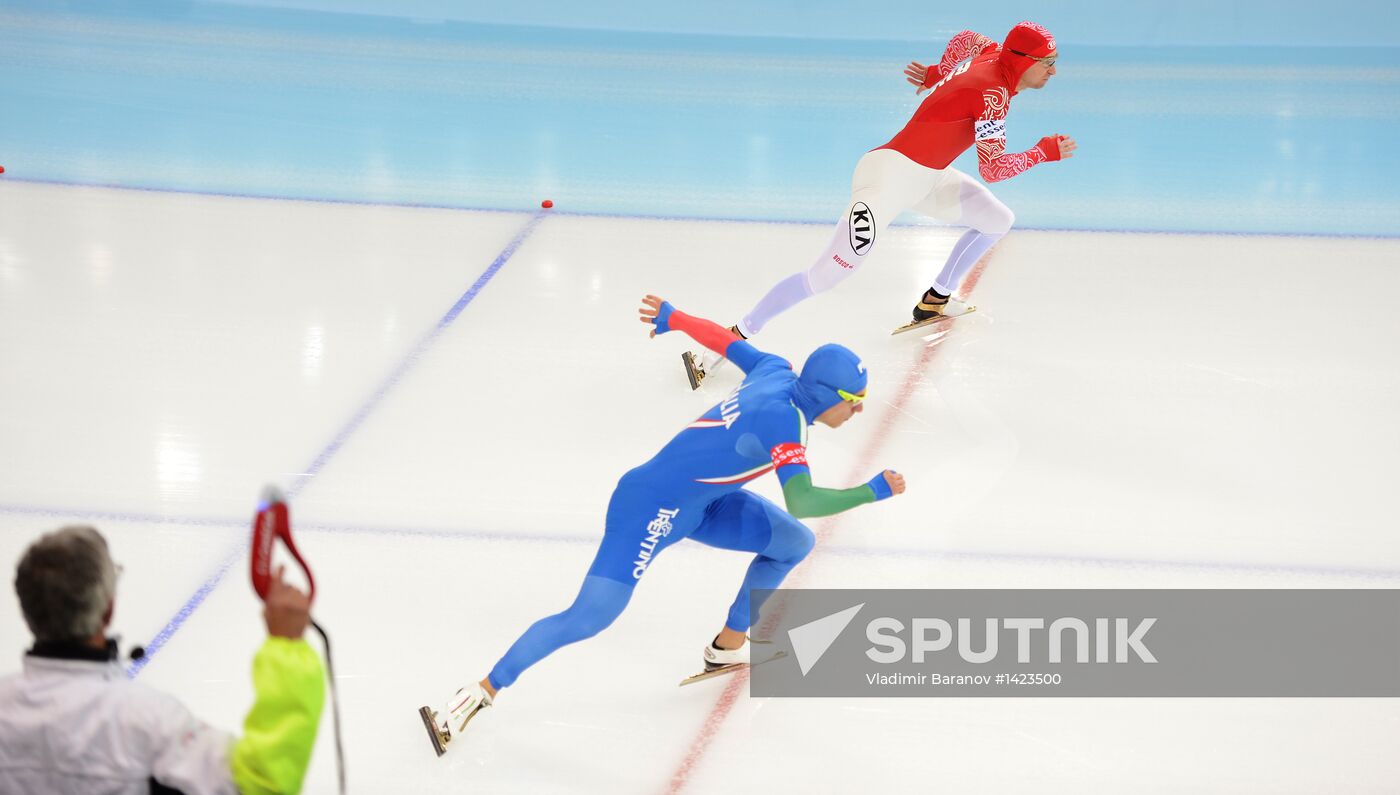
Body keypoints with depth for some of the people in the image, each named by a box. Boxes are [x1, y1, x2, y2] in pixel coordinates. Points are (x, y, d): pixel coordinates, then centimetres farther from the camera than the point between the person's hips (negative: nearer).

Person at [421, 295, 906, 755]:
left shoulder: (776, 372, -1)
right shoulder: (784, 421, -25)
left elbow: (720, 338, 13)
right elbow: (802, 502, -36)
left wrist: (670, 317, 29)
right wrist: (874, 491, -27)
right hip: (653, 508, -10)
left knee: (794, 544, 11)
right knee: (586, 620, -14)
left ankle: (728, 647, 25)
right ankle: (480, 694, -4)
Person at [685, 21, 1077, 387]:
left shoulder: (993, 55, 4)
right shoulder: (993, 92, -21)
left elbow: (967, 39, 28)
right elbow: (992, 169, -21)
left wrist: (936, 74, 33)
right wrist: (1042, 152, -9)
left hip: (925, 178, 10)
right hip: (892, 174, -10)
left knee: (998, 220, 16)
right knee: (828, 273, -15)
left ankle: (935, 300, 30)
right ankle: (735, 335, -10)